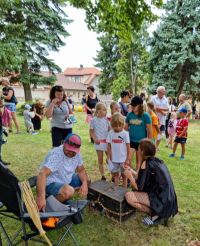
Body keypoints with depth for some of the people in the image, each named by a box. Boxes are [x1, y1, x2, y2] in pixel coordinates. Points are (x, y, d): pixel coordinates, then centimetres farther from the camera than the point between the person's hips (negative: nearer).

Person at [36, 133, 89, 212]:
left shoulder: (77, 154, -7)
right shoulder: (56, 155, -30)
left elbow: (81, 170, 4)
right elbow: (42, 174, -41)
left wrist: (84, 183, -15)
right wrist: (41, 198, -51)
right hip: (51, 183, -8)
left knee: (86, 180, 7)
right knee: (68, 191, -34)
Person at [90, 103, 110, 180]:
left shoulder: (106, 119, 0)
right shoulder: (94, 120, -7)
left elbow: (109, 129, 7)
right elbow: (91, 131, -1)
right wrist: (94, 139, -14)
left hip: (107, 141, 2)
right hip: (99, 142, -2)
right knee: (100, 160, 9)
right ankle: (102, 176, 21)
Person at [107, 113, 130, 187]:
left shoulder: (125, 134, -10)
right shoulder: (110, 133, -4)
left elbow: (128, 147, -7)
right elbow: (109, 146, 1)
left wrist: (128, 159, -7)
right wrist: (108, 157, 1)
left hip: (123, 159, -2)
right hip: (114, 159, 2)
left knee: (124, 175, 14)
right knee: (115, 175, 17)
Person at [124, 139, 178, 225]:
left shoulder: (146, 163, -17)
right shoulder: (157, 160, 8)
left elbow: (138, 187, -16)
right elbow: (145, 179, 18)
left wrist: (129, 176, 1)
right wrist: (131, 171, 23)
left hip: (161, 200, -9)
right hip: (167, 199, 9)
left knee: (128, 196, -16)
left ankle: (155, 214, -2)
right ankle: (156, 211, 14)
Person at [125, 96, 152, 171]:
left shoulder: (145, 115, -11)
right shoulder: (129, 115, -1)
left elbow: (149, 131, -7)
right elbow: (126, 128, 7)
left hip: (141, 142, -2)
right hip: (131, 141, 2)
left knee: (139, 161, 13)